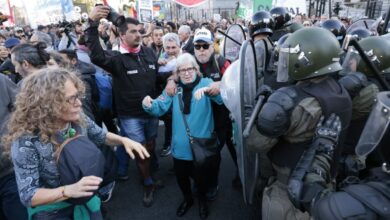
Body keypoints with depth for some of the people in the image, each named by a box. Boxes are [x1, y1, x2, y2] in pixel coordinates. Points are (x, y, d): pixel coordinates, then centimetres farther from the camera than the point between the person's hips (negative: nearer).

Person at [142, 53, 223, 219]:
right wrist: (149, 105, -28)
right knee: (181, 176, 19)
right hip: (180, 145, 3)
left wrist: (208, 90, -40)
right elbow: (160, 107, -6)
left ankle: (202, 200, 47)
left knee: (201, 177, 15)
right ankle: (187, 199, 50)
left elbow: (222, 98, -22)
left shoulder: (205, 83, -5)